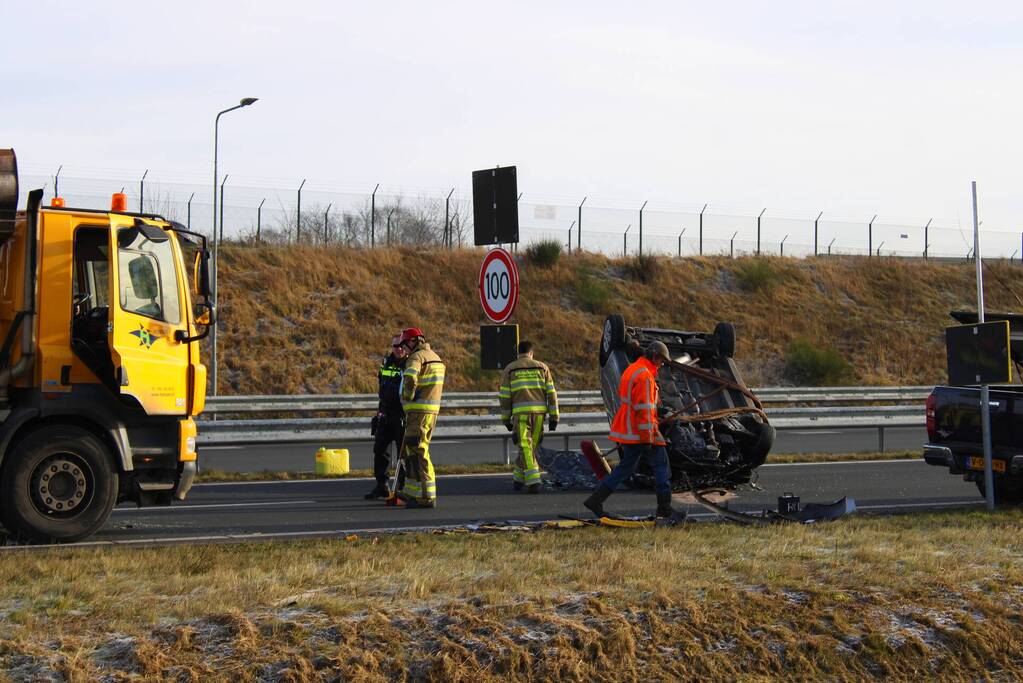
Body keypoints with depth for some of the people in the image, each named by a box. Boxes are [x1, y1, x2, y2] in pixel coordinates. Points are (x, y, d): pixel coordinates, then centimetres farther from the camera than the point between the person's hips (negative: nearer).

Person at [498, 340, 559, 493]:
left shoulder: (510, 369, 7)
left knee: (526, 448, -3)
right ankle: (518, 479, 25)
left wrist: (506, 419, 12)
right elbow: (551, 393, 5)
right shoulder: (542, 367, 11)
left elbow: (504, 396, 5)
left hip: (520, 412, -2)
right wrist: (554, 417, 5)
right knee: (531, 446, 16)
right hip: (539, 411, 2)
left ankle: (533, 482, -16)